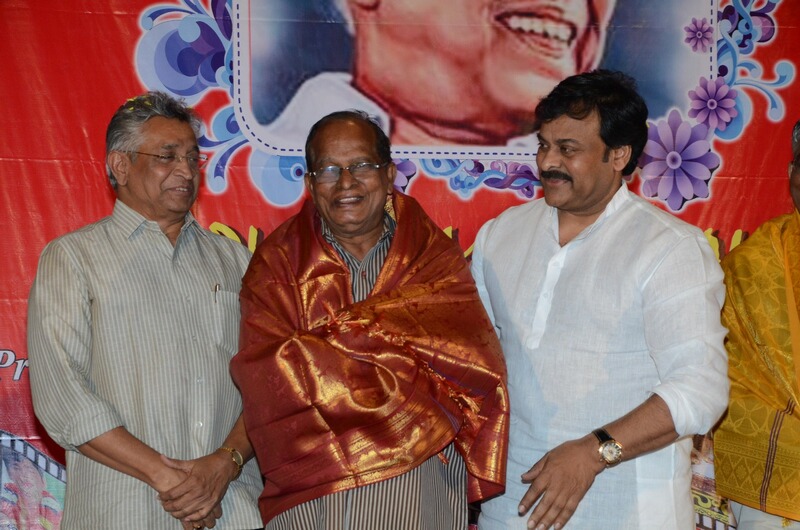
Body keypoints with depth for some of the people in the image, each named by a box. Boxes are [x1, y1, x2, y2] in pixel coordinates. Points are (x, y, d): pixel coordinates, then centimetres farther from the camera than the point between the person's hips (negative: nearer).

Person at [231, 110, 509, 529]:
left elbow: (473, 356, -13)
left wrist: (330, 337, -17)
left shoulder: (435, 257, 3)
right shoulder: (277, 261, 3)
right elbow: (266, 376, -11)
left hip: (416, 483, 0)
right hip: (308, 487, 1)